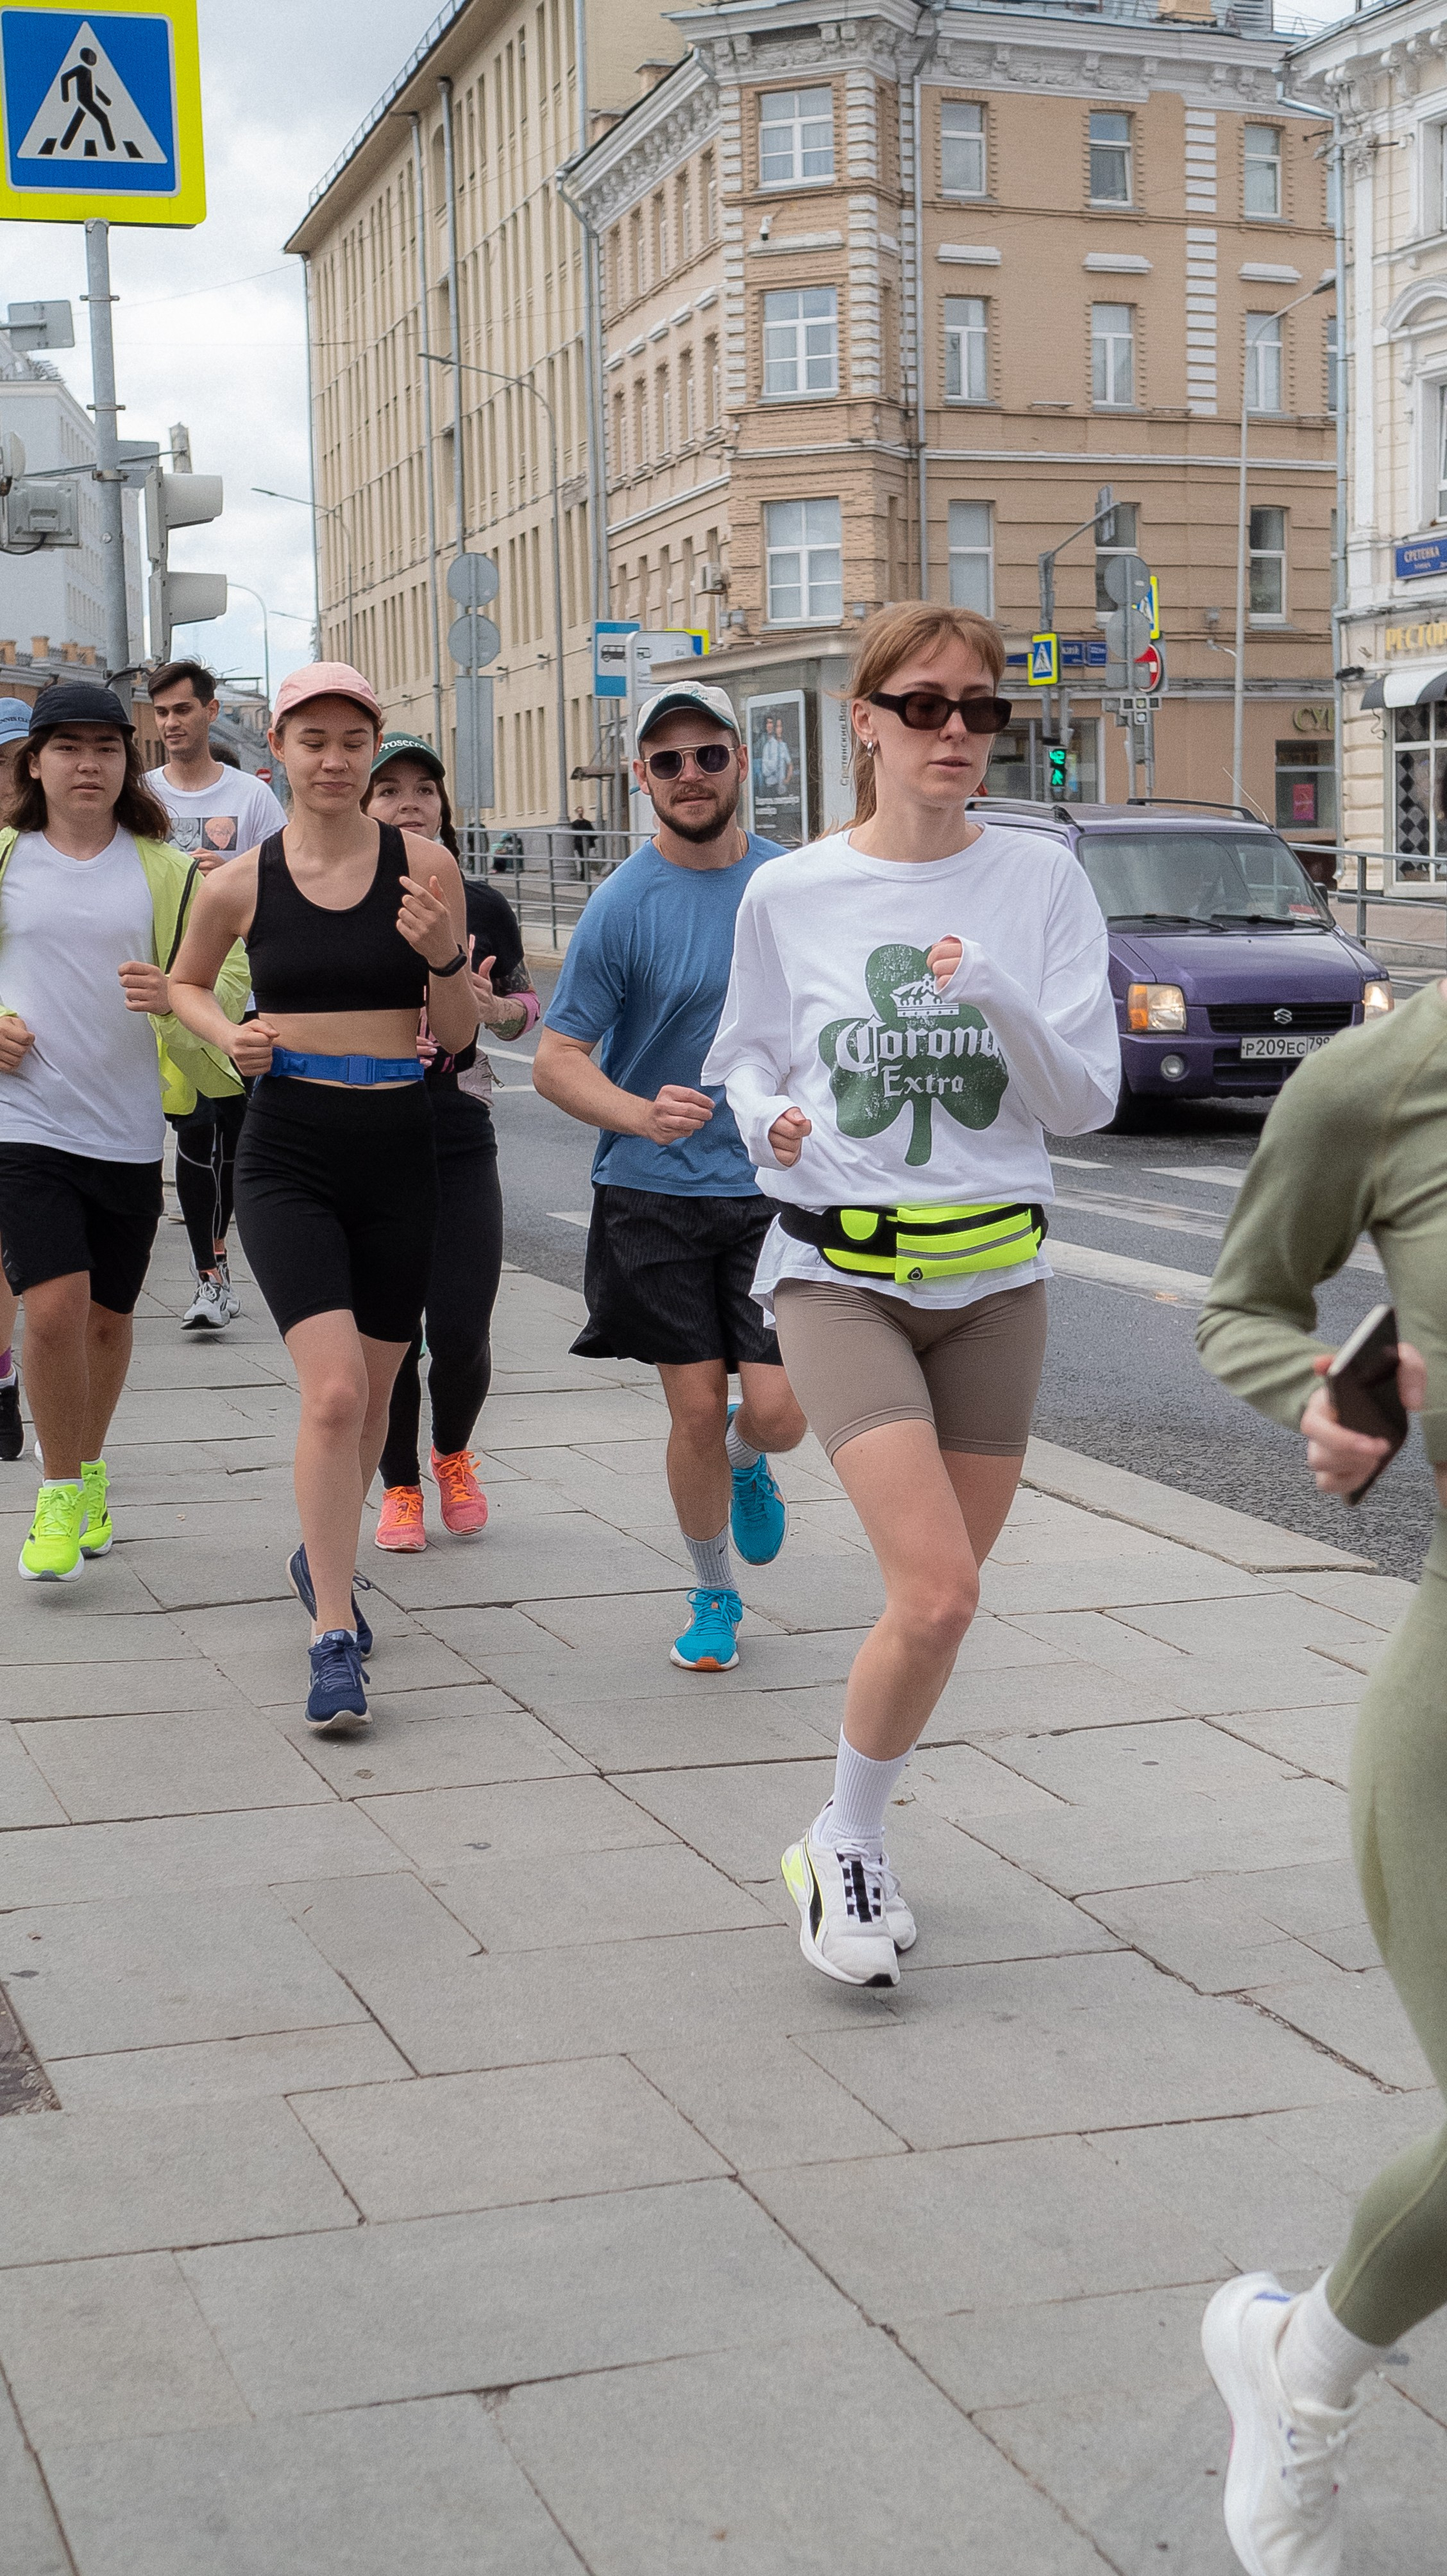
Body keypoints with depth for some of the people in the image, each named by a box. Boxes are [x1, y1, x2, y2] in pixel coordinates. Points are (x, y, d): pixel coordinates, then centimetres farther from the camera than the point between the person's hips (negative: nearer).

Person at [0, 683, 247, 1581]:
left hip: (130, 1127, 2)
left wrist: (177, 996, -16)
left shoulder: (163, 870, 4)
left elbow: (227, 978, 5)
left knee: (109, 1315, 12)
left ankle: (89, 1475, 36)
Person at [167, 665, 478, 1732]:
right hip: (287, 1154, -2)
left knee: (371, 1393, 15)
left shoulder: (425, 866, -2)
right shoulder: (240, 884, 0)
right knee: (333, 1390, -17)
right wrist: (229, 1033, -1)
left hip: (399, 1152, 2)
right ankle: (335, 1637, -9)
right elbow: (186, 982, 19)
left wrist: (445, 959, -18)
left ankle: (322, 1558, 42)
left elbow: (459, 1037, 1)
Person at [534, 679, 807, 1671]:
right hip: (656, 1195, -2)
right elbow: (556, 1061, -8)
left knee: (776, 1412, -6)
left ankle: (746, 1467, 31)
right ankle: (715, 1593, 25)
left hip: (776, 1189, 2)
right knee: (696, 1412, 1)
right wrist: (641, 1114, -26)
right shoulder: (622, 905, -8)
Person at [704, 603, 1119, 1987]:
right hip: (841, 1275, -2)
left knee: (942, 1593, 9)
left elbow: (1088, 1098, -3)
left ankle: (845, 1841, 31)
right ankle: (848, 1840, 7)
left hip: (995, 1277, 3)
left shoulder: (1039, 880, -1)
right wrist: (768, 1114, -11)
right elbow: (744, 1057, 12)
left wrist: (1003, 1000, -21)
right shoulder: (789, 895, -2)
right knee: (936, 1595, -17)